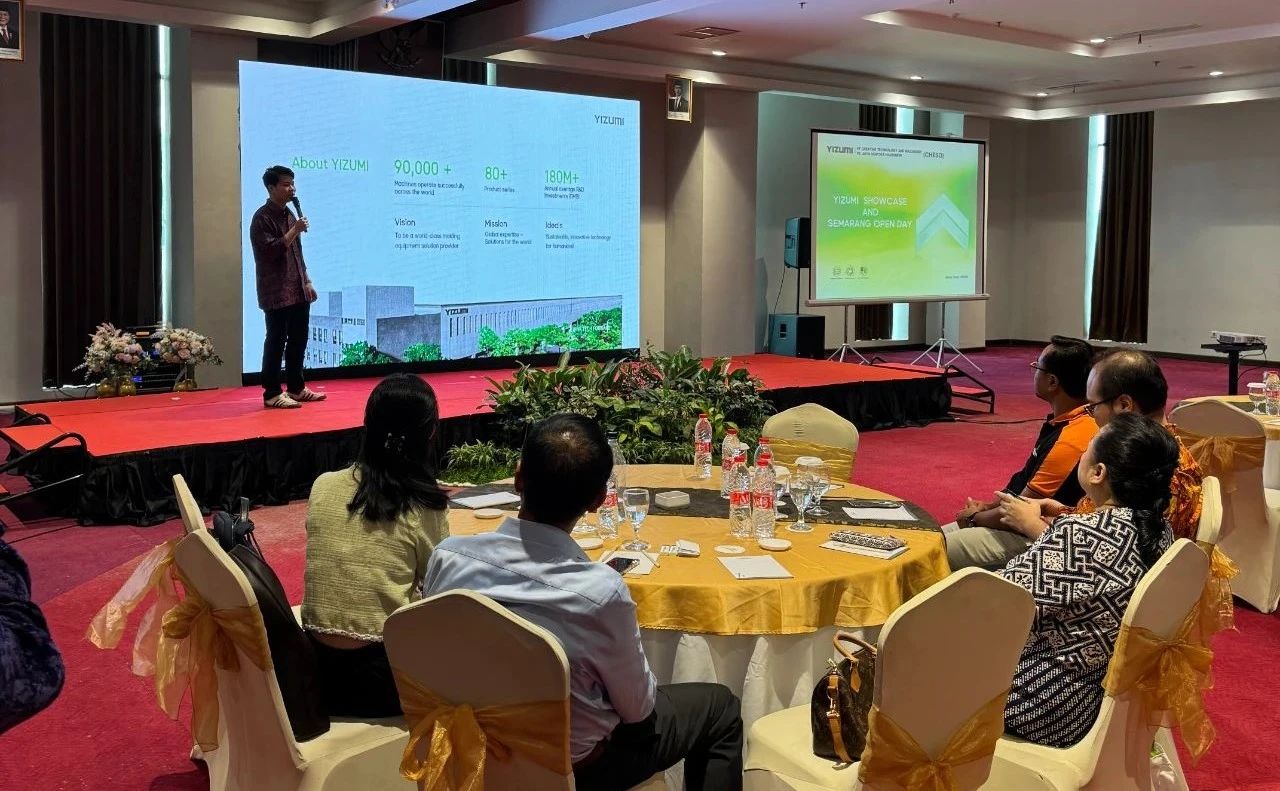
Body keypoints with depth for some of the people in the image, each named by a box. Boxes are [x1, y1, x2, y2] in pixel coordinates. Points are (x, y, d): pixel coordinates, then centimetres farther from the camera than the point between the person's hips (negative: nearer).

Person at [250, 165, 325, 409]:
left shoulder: (289, 214, 16)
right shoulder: (262, 218, -10)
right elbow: (270, 251, -20)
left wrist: (307, 282, 17)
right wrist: (295, 230, -20)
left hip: (298, 291, 8)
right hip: (276, 294, -8)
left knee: (299, 339, 12)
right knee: (276, 341, -4)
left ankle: (296, 388, 23)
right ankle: (272, 393, 2)